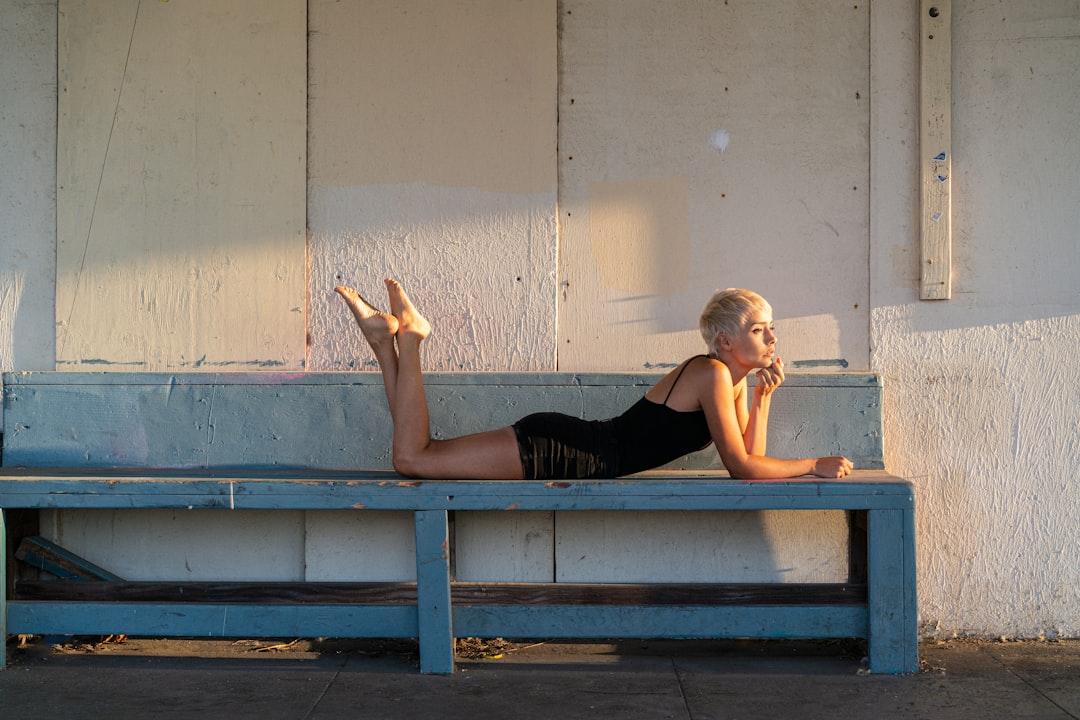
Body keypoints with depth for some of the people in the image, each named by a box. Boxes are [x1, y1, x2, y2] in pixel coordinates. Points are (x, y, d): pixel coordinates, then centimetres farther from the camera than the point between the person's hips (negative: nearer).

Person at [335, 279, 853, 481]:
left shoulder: (734, 380, 13)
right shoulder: (712, 374, -16)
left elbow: (750, 455, 11)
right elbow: (742, 467, -18)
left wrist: (764, 395, 2)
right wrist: (814, 466, -9)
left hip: (564, 450, 8)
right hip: (553, 451, -8)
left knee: (419, 458, 13)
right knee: (413, 458, -10)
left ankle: (386, 338, 15)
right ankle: (405, 337, 3)